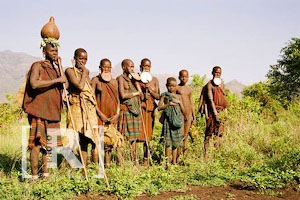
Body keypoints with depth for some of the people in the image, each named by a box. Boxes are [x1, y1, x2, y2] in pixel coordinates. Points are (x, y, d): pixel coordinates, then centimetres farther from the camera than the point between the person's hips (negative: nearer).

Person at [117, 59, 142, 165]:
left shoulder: (132, 78, 19)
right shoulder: (120, 78, -3)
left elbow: (140, 91, 8)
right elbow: (123, 95, -15)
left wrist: (135, 78, 2)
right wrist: (135, 93, -3)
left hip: (135, 109, 7)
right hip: (125, 109, -7)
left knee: (133, 136, 9)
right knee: (123, 136, -8)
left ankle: (135, 160, 13)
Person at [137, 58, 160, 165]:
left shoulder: (154, 80, 11)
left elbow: (158, 96, 6)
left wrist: (149, 89, -7)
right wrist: (141, 96, -13)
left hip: (150, 108, 3)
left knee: (147, 134, 4)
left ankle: (146, 159, 10)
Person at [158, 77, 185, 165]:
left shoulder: (178, 97, 10)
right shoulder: (164, 95, 4)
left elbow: (183, 111, 8)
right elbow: (159, 107, -6)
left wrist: (179, 102, -6)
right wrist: (168, 104, -16)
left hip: (177, 121, 2)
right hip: (167, 120, -2)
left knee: (175, 142, 5)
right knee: (168, 142, -2)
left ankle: (174, 161, 14)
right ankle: (168, 162, 5)